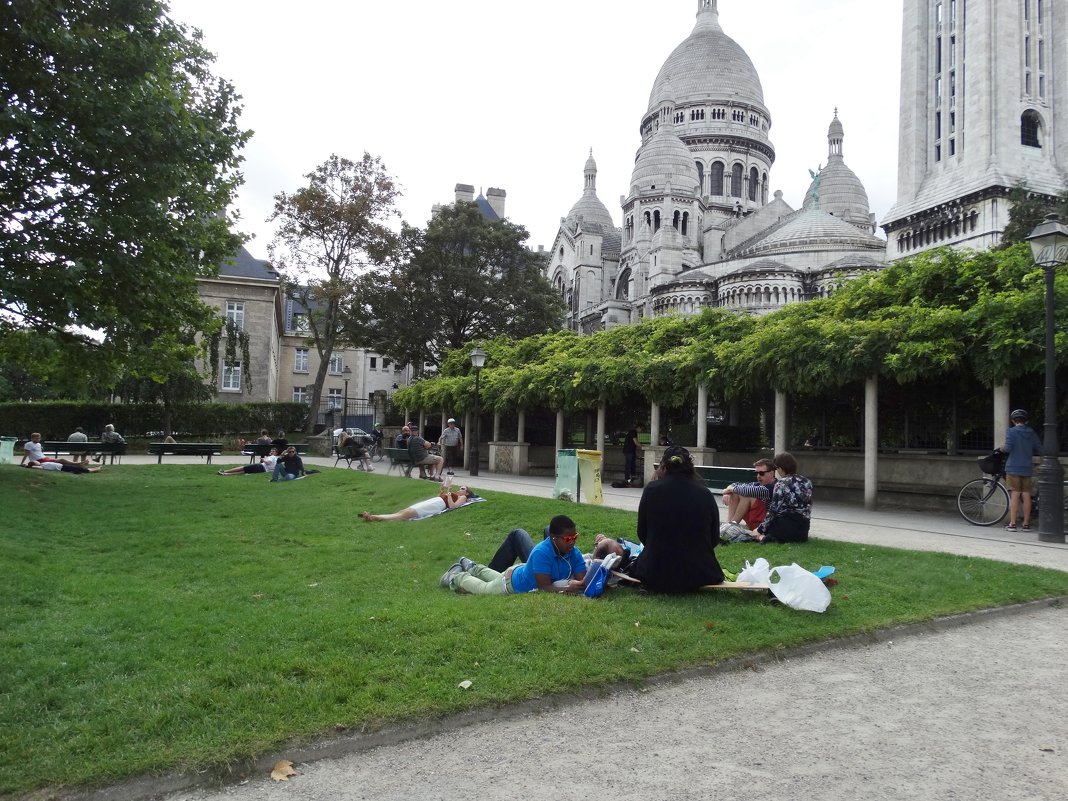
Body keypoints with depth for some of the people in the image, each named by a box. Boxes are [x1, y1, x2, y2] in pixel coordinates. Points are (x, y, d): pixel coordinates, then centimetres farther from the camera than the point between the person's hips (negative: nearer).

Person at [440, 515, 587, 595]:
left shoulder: (574, 553, -26)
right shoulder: (541, 552, -44)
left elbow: (582, 579, -29)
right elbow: (544, 587, -45)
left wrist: (579, 585, -51)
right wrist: (566, 588, -59)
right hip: (513, 582, -6)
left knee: (493, 577, 36)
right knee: (481, 589, 21)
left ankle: (470, 567, 62)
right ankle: (455, 577, 47)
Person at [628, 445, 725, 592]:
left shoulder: (652, 489, -5)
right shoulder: (706, 494, -3)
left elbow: (642, 534, 3)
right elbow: (715, 539, 6)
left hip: (656, 575, -1)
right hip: (698, 574, 2)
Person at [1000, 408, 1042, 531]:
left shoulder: (1011, 431, -6)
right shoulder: (1032, 433, 8)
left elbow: (1008, 448, -17)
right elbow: (1039, 451, 6)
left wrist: (1002, 449, 4)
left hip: (1013, 467, -4)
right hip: (1027, 468, 4)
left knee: (1015, 495, -4)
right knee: (1026, 496, 7)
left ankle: (1012, 524, -4)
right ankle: (1026, 524, 11)